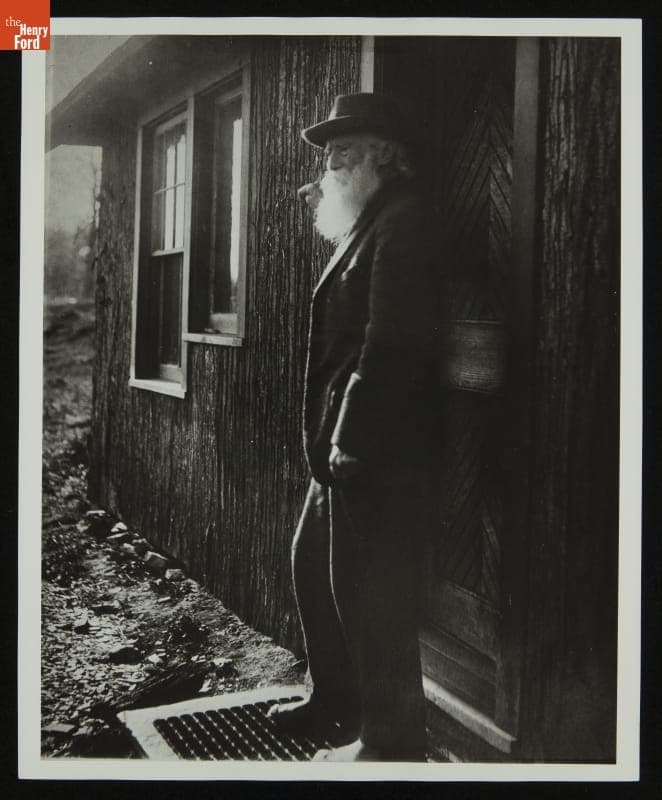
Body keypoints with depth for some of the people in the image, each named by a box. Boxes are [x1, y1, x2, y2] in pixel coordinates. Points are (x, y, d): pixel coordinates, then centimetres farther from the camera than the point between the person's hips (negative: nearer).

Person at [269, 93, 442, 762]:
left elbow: (390, 344, -21)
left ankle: (390, 743, 15)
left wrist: (352, 437, -21)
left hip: (378, 454, -11)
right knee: (313, 566, 20)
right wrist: (327, 220, 13)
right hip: (346, 448, 11)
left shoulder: (403, 222, -13)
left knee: (368, 594, -1)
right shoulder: (368, 227, 19)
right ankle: (333, 703, 36)